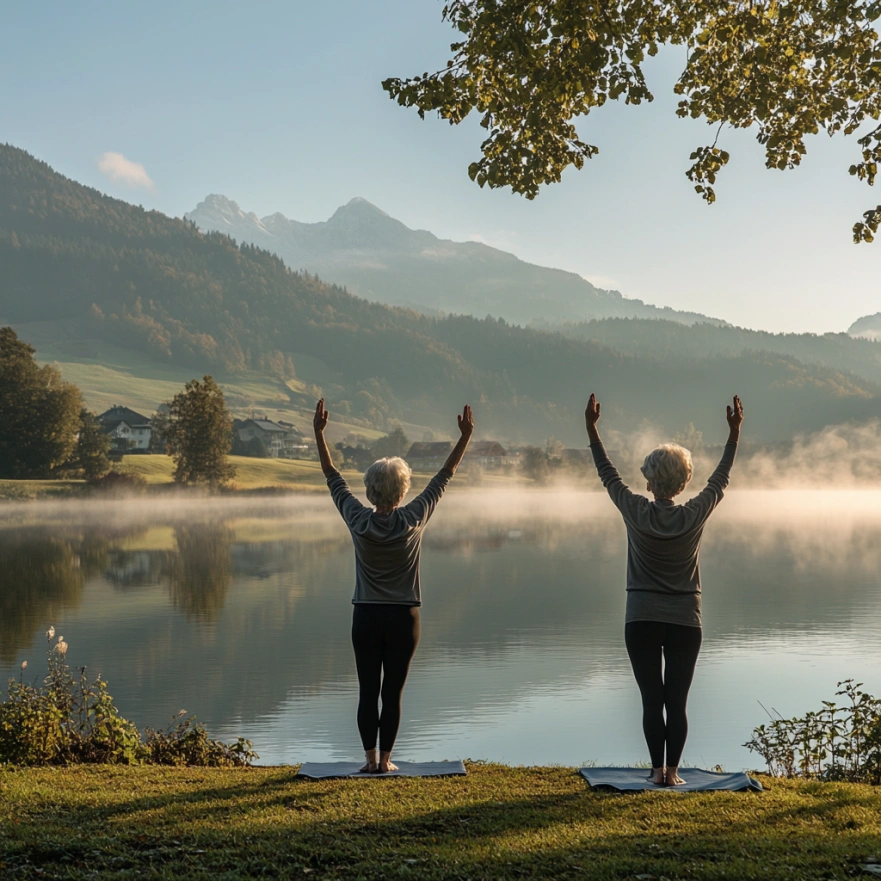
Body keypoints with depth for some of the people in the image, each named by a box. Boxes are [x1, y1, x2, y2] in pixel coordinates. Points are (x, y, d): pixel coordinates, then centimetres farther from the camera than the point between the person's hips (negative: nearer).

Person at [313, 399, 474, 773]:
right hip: (403, 619, -1)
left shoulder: (358, 521, -8)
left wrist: (319, 432, 8)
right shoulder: (413, 520, -9)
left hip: (366, 618, 1)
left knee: (368, 692, 7)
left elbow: (333, 477, 2)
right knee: (392, 692, 4)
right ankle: (385, 759, 8)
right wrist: (465, 437, 6)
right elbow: (444, 476, -1)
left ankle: (371, 758, 9)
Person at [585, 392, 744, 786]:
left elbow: (608, 475, 4)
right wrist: (734, 433, 17)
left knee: (652, 700, 5)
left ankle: (658, 769, 6)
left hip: (641, 621, 0)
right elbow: (720, 479, 9)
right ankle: (672, 771, 5)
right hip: (685, 621, 0)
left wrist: (591, 429, 11)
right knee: (677, 702, 4)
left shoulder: (636, 513, -8)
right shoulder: (694, 516, -6)